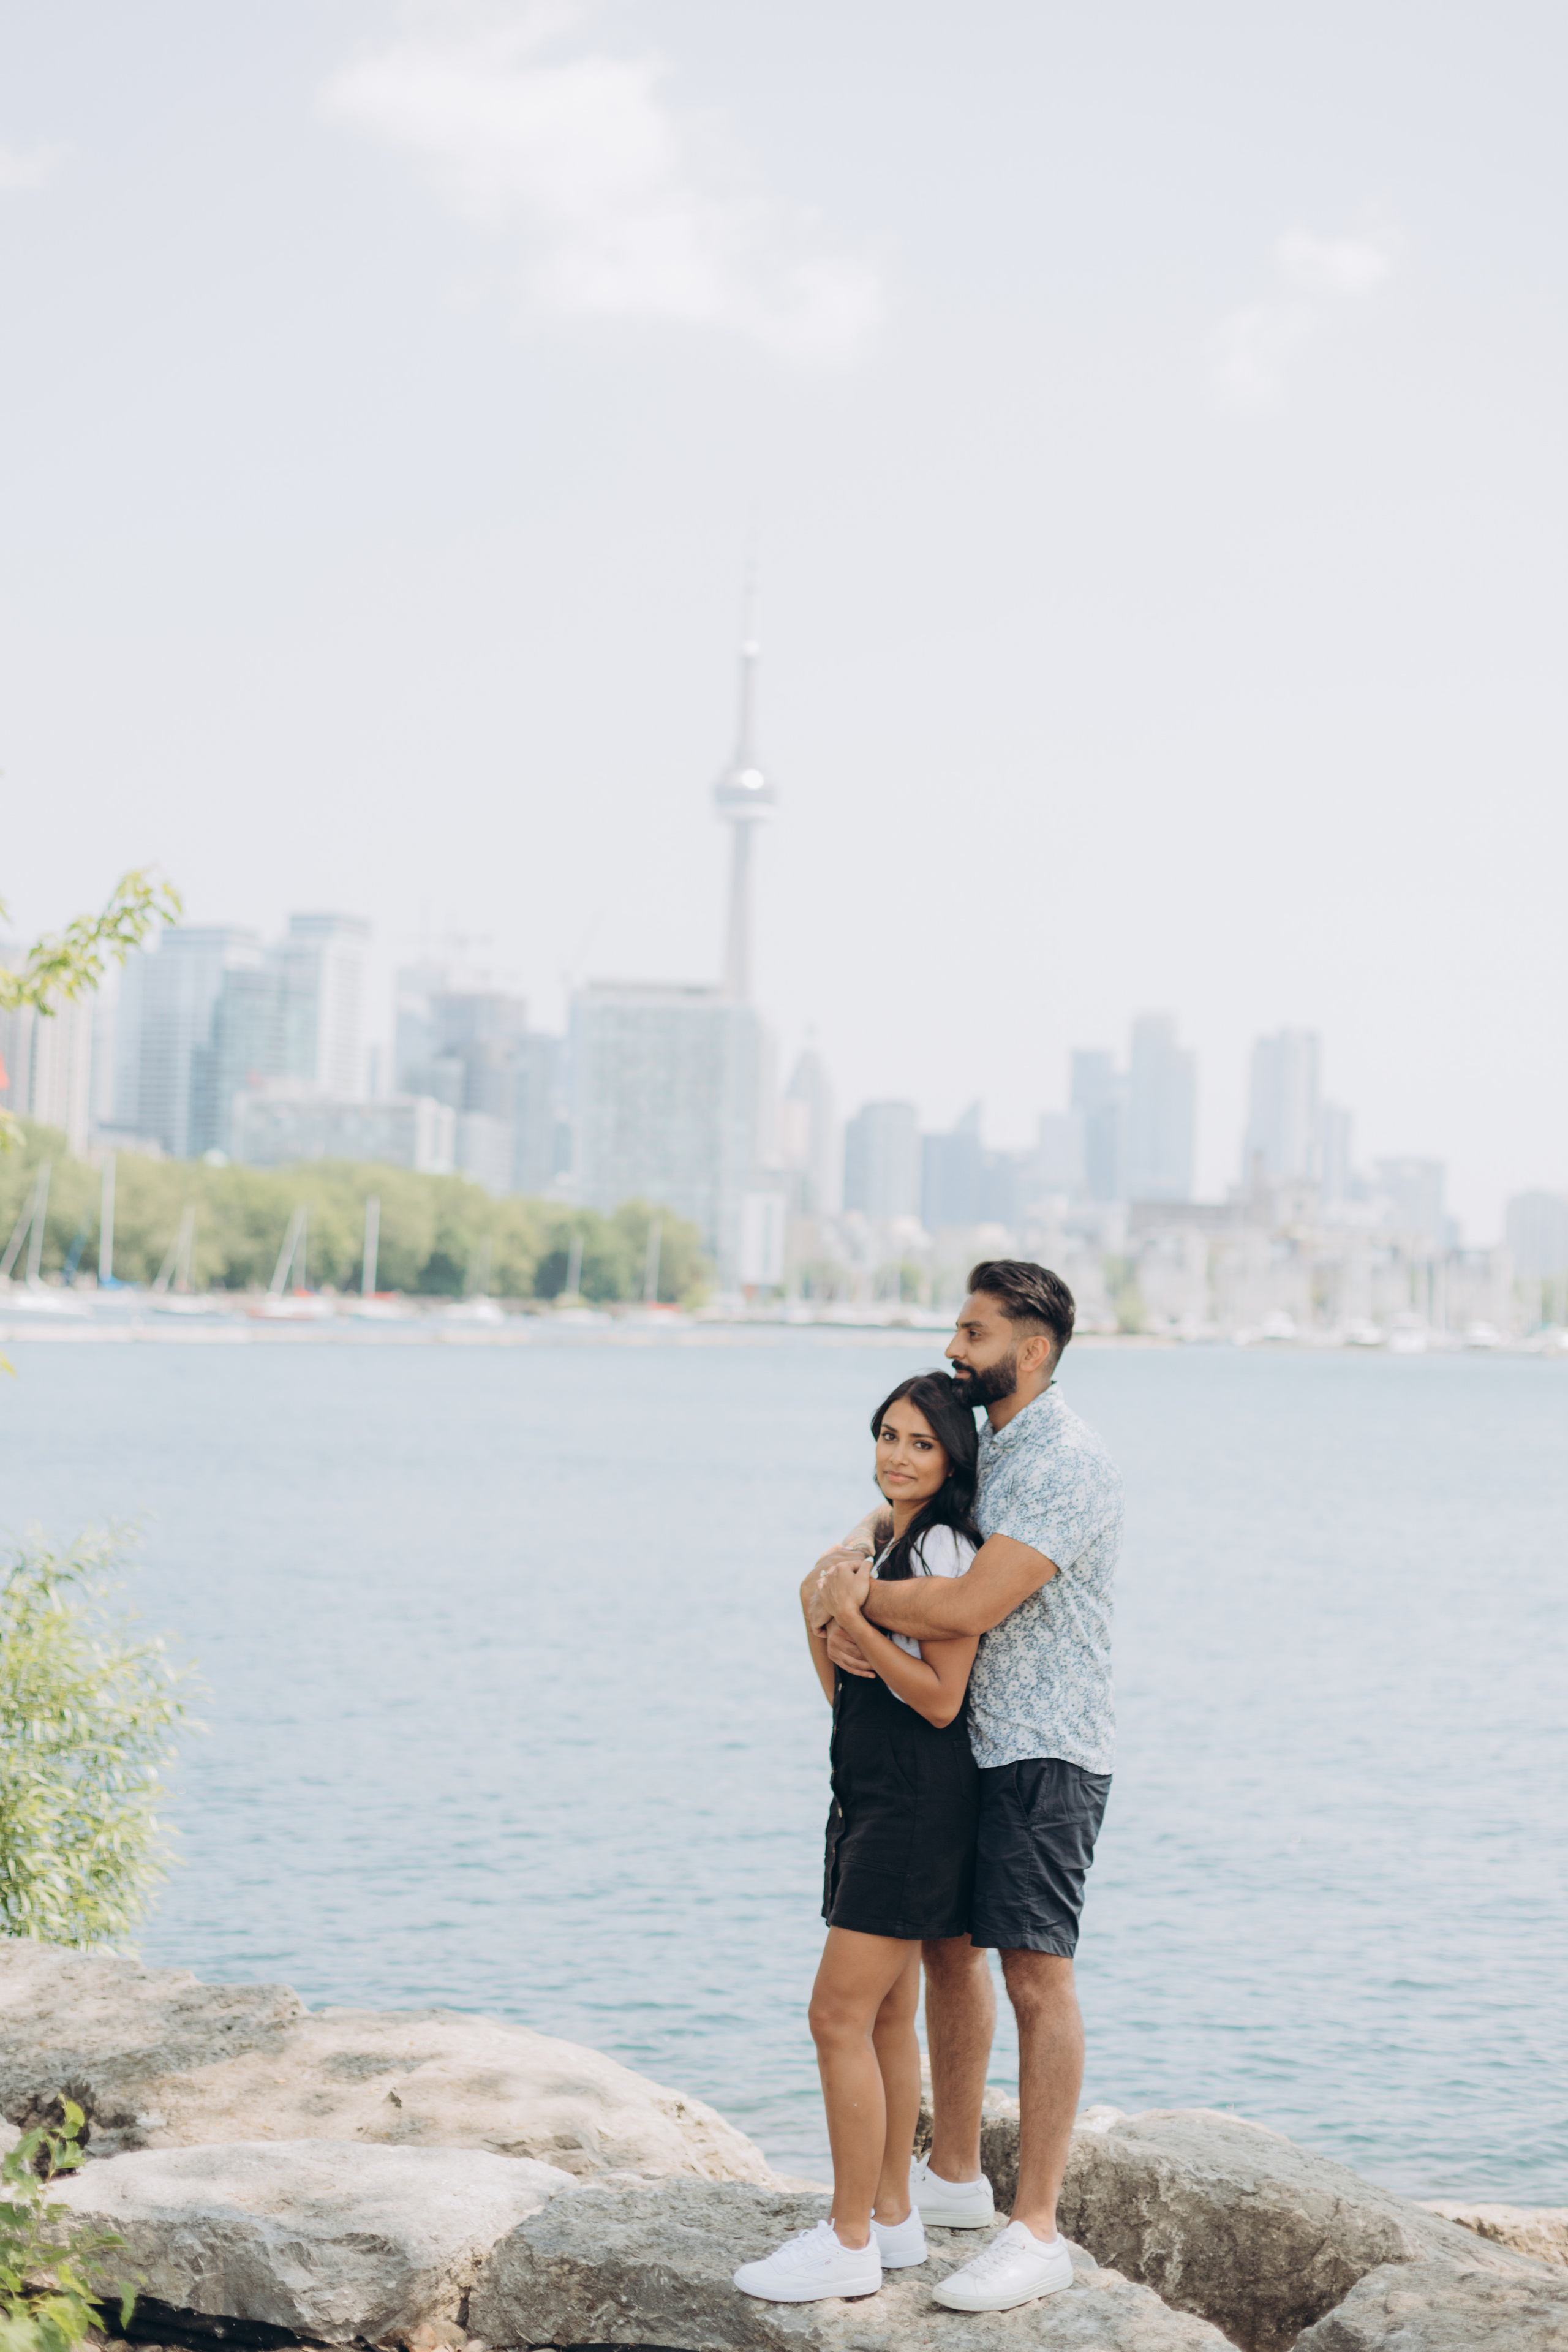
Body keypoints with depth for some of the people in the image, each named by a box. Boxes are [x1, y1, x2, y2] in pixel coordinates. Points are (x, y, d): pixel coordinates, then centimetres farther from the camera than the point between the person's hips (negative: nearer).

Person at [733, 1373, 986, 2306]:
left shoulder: (948, 1550, -14)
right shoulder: (887, 1545, 15)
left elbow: (940, 1700, -19)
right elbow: (847, 1693, 15)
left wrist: (852, 1616, -22)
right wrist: (818, 1612, -2)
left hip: (918, 1802, -10)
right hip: (873, 1799, 10)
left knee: (841, 2016, -9)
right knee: (888, 2016, 13)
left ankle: (850, 2245, -2)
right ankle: (893, 2217, 21)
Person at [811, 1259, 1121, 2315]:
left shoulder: (1066, 1464, -19)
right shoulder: (972, 1440, 13)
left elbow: (973, 1605, -27)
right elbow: (884, 1524, 14)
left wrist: (860, 1598, -12)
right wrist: (847, 1590, -10)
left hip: (1044, 1754, -10)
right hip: (963, 1743, 10)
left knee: (1036, 1975, -8)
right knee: (948, 1947, 16)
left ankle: (1037, 2231, -3)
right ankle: (955, 2175, 31)